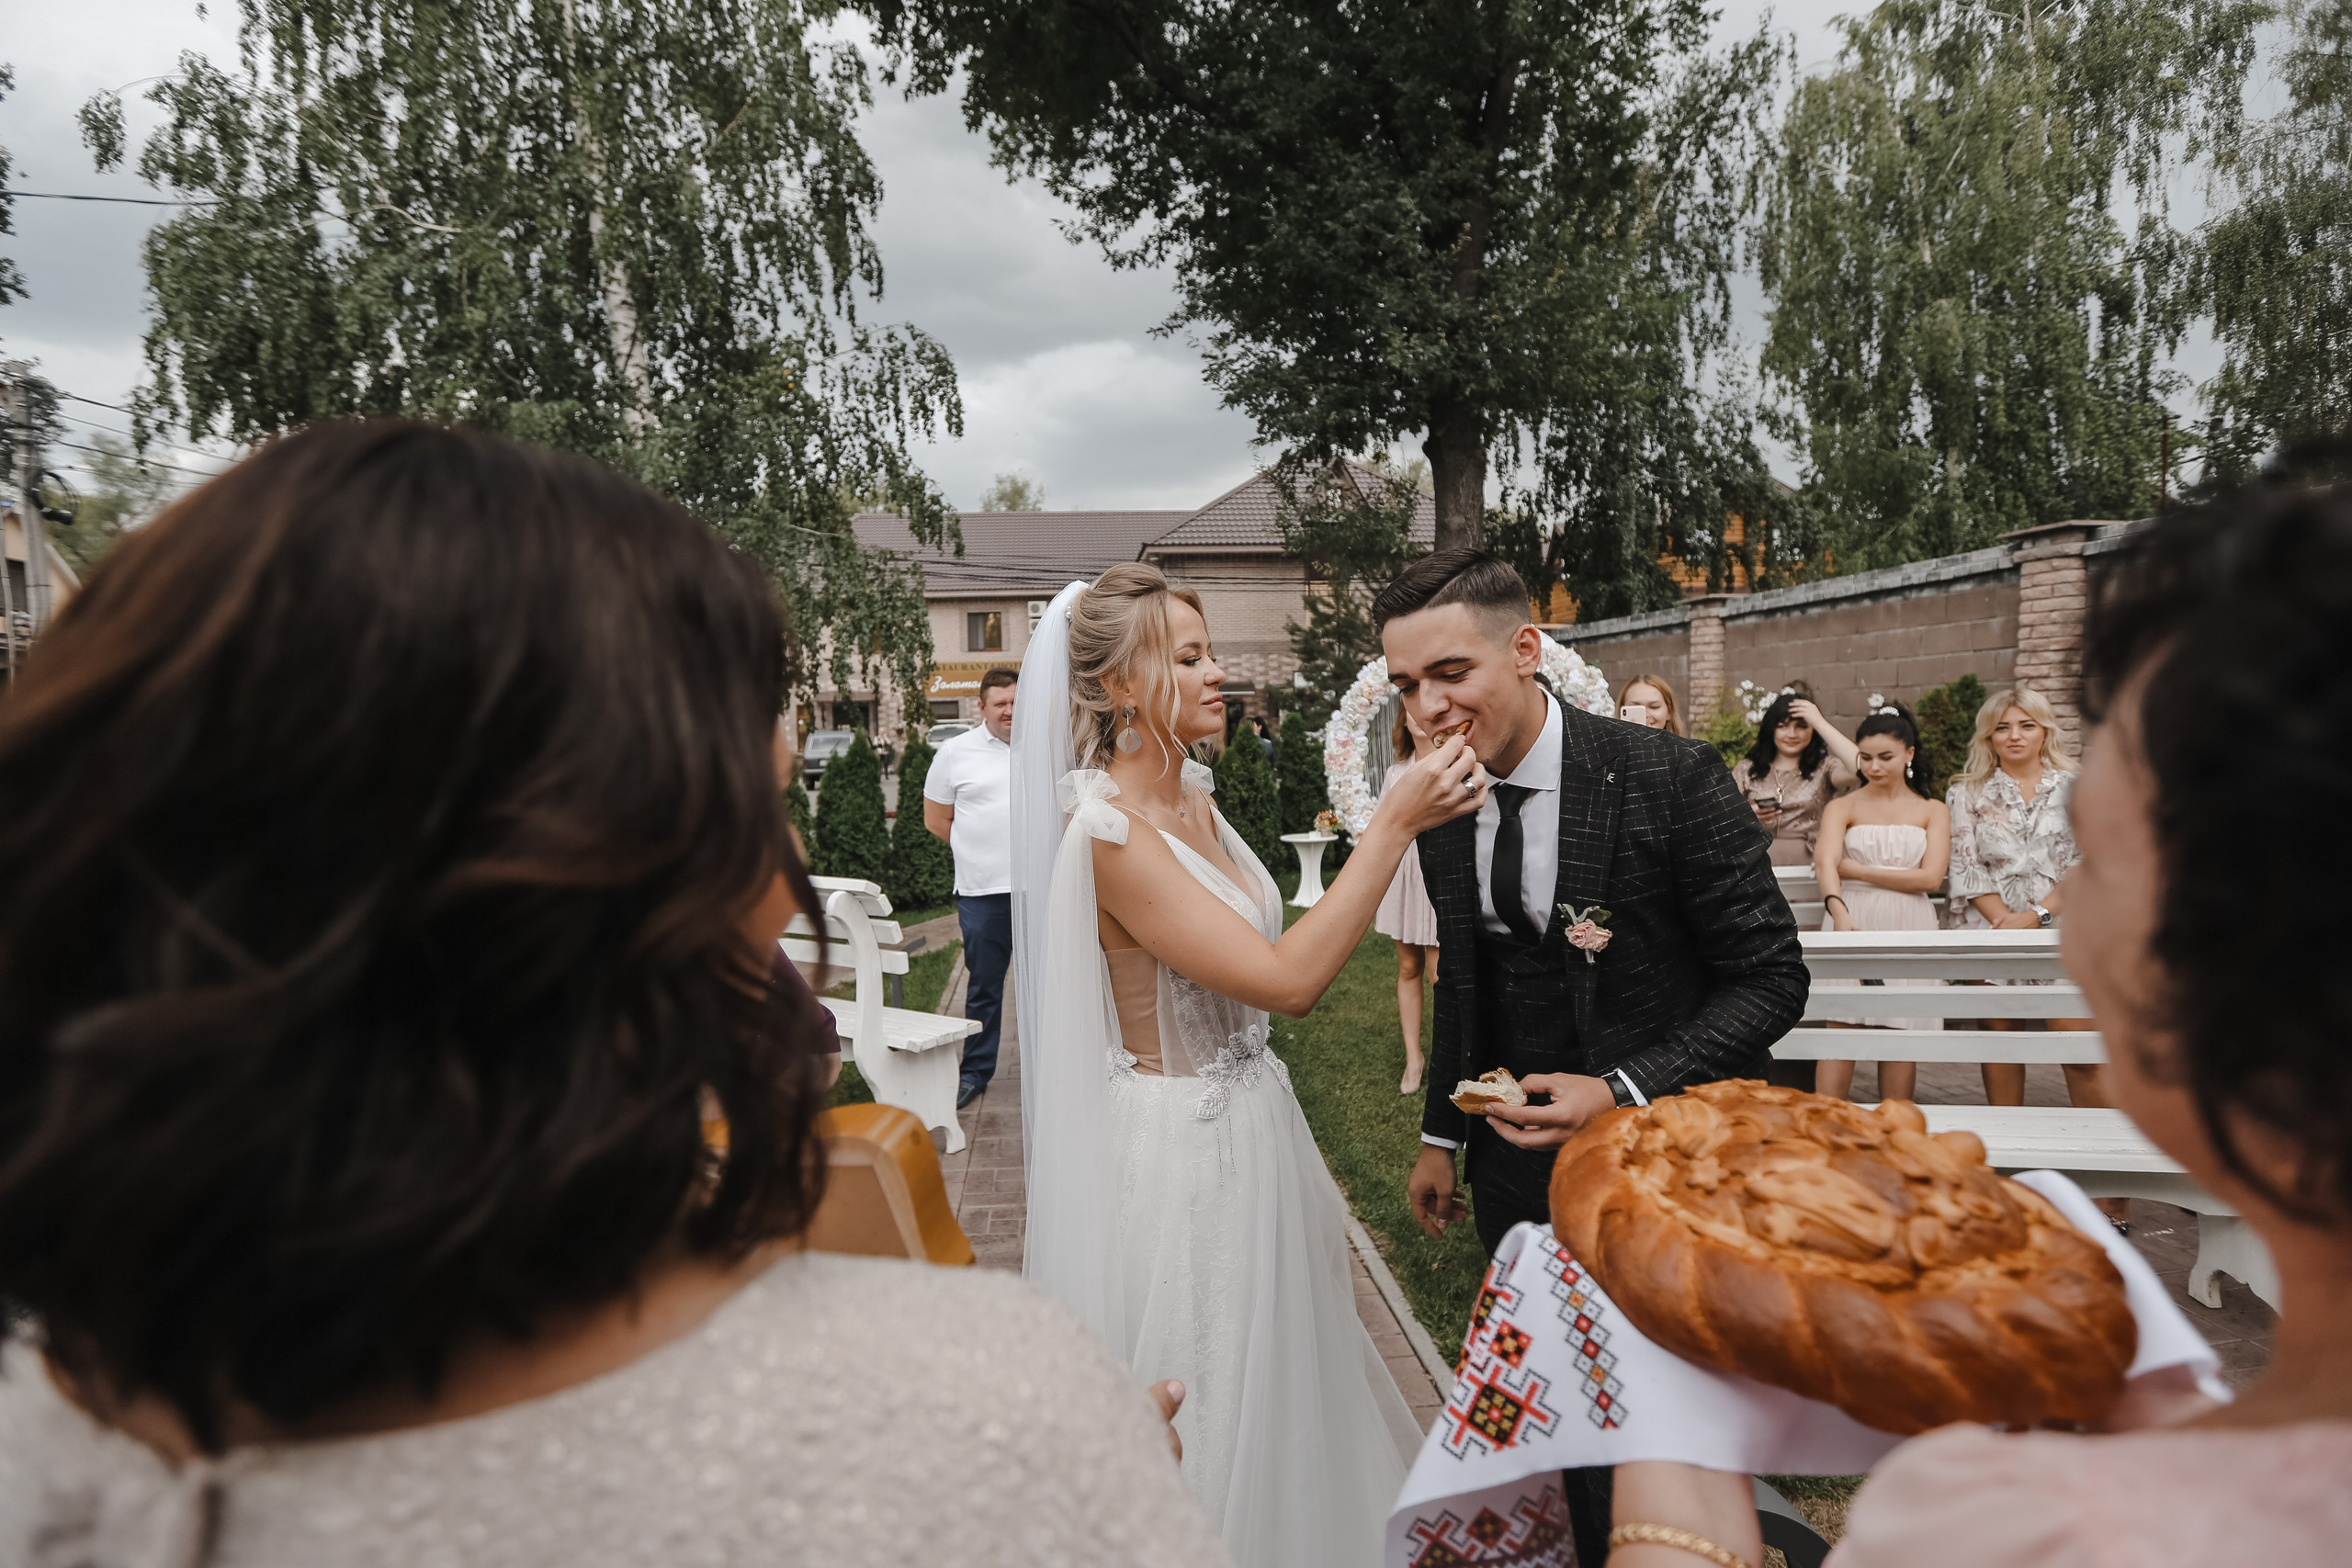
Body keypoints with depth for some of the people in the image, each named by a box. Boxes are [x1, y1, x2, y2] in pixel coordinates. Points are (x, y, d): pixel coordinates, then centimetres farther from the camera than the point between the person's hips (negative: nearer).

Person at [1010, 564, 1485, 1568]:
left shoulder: (1194, 797, 2)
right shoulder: (1108, 831, -25)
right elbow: (1288, 981, -29)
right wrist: (1395, 822, -28)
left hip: (1253, 1124, 9)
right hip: (1181, 1145, -8)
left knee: (1281, 1376, 24)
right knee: (1210, 1406, 11)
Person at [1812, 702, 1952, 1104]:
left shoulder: (1932, 811, 11)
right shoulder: (1842, 807, 8)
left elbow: (1930, 877, -4)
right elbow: (1826, 864, -11)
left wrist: (1856, 869, -5)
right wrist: (1839, 912, -30)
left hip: (1908, 930, 1)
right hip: (1851, 923, -1)